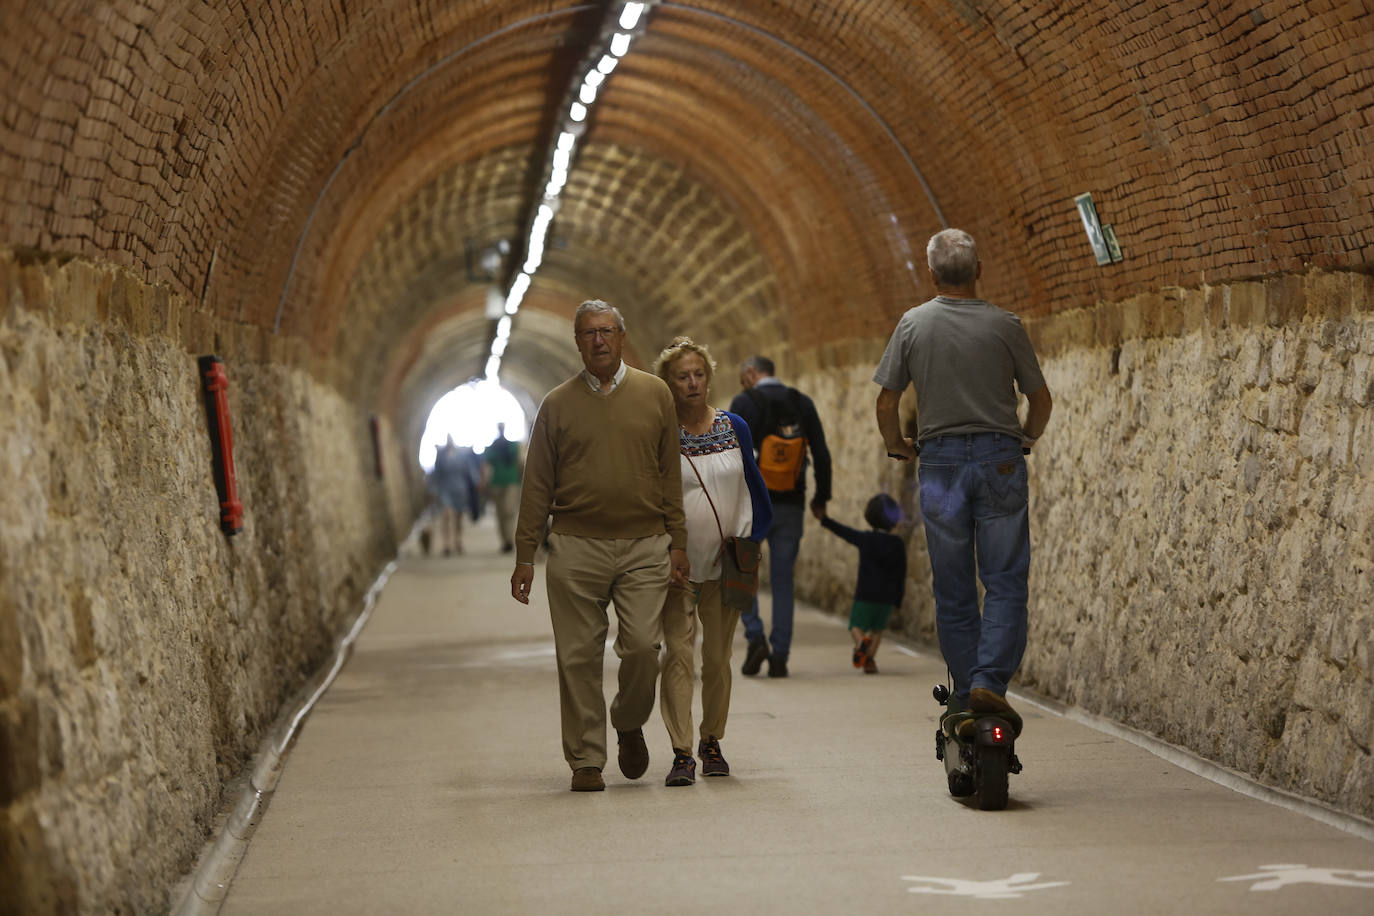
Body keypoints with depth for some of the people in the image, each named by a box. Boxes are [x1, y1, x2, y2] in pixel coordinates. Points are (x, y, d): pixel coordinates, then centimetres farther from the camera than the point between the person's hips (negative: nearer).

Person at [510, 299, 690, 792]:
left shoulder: (655, 394, 9)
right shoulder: (557, 404, 7)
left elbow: (670, 473, 10)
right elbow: (537, 485, 8)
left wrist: (677, 542, 5)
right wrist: (525, 555, 4)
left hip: (644, 546, 0)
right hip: (576, 546, 0)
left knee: (643, 647, -9)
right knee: (579, 657, -1)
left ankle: (629, 723, 19)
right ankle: (585, 760, 9)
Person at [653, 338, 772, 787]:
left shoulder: (733, 427, 4)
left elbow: (753, 485, 12)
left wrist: (752, 541, 7)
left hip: (726, 564, 3)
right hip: (676, 564, -3)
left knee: (718, 657, 8)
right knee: (678, 654, -9)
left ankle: (711, 741, 23)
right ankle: (681, 753, -8)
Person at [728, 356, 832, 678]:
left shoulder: (745, 403, -6)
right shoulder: (802, 404, 6)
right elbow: (822, 455, 4)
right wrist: (821, 496, 16)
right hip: (790, 506, 3)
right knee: (782, 581, 8)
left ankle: (755, 637, -6)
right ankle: (779, 657, 4)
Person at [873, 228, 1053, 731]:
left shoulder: (913, 325, 1)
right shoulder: (1004, 325, -1)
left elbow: (886, 403, 2)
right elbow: (1041, 399, 5)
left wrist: (897, 445, 20)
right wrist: (1028, 436, 25)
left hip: (940, 462, 1)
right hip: (999, 459, -1)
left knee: (952, 589, 8)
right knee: (1006, 582, 1)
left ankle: (964, 691, 10)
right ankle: (990, 680, -13)